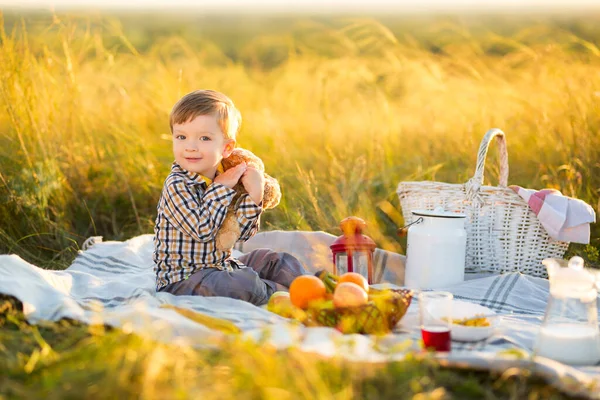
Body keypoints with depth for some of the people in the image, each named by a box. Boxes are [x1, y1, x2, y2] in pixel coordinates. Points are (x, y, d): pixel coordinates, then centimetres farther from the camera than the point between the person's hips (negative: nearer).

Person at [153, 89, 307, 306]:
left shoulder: (223, 181, 5)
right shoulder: (176, 186, -17)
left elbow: (242, 234, 1)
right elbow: (202, 229, -27)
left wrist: (253, 197, -13)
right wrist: (221, 189, -20)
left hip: (220, 267, 9)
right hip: (181, 280, -9)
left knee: (277, 260, 15)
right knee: (244, 284, -30)